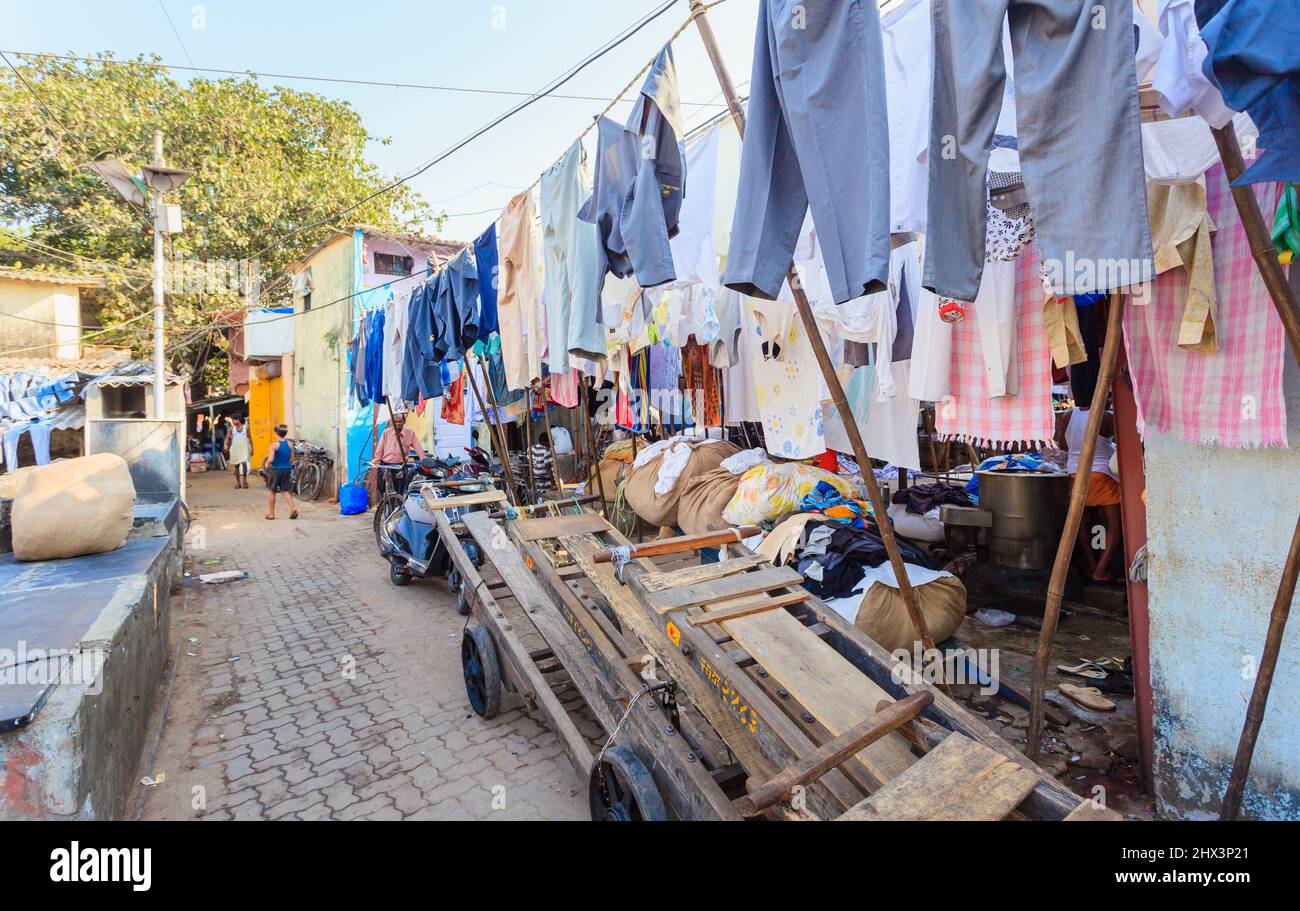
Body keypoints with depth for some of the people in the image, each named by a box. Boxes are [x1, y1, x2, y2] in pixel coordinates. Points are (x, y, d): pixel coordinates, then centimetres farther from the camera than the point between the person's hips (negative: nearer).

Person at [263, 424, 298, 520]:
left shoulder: (274, 445, -15)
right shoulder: (290, 444, -1)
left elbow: (270, 459, -19)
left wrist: (267, 464, 0)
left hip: (276, 470, -4)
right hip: (287, 469, 4)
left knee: (271, 491, 12)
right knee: (285, 491, 14)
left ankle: (271, 513, 20)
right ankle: (293, 508, -4)